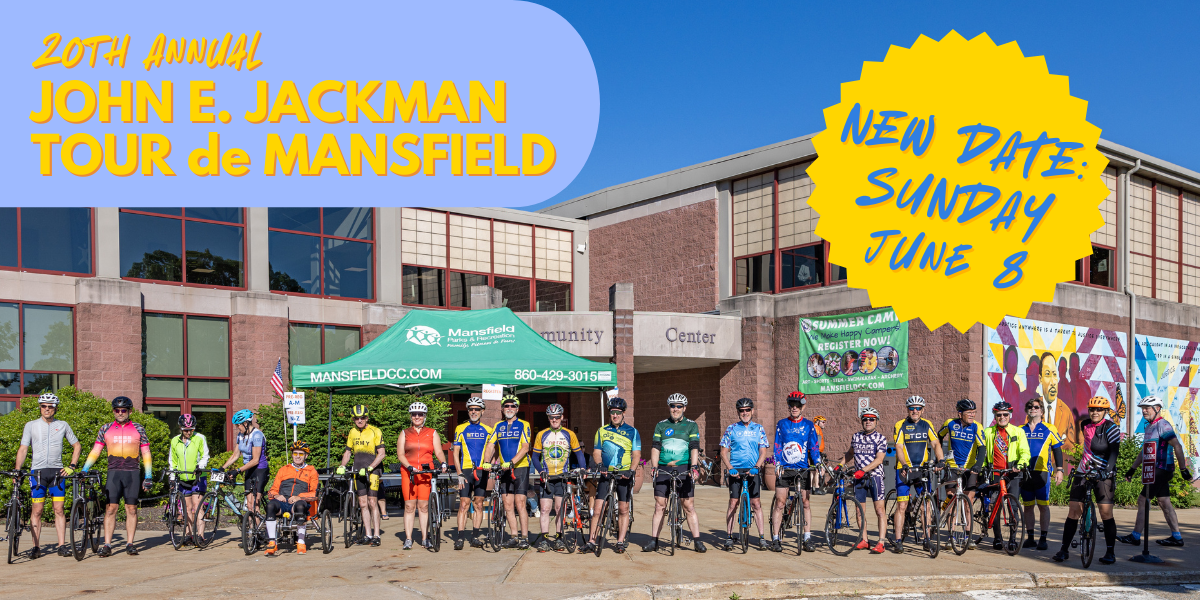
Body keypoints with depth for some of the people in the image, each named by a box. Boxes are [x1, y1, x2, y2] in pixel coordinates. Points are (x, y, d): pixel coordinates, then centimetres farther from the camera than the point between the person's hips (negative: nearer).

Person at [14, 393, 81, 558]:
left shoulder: (63, 425, 8)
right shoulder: (31, 425, 6)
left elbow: (77, 446, 15)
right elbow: (23, 448, 3)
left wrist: (72, 466, 5)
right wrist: (17, 469, -8)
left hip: (57, 471, 1)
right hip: (37, 471, -1)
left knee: (59, 509, -1)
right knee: (37, 510, -2)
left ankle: (62, 546, 2)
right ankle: (35, 547, 5)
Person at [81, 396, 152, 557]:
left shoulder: (138, 429, 8)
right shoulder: (106, 429, 9)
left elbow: (146, 454, 10)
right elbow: (95, 451, 11)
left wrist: (148, 477, 5)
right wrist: (84, 471, 0)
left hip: (132, 473, 0)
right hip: (113, 472, 0)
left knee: (131, 509, 1)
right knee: (111, 508, -6)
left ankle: (130, 544, 8)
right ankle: (107, 545, -4)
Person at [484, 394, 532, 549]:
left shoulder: (523, 425, -2)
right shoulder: (498, 426, 11)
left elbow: (525, 447, -12)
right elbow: (490, 446, 6)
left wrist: (511, 462, -23)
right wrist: (487, 462, -12)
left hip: (520, 468, -4)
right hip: (504, 469, 5)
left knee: (519, 503, -9)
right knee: (508, 505, 5)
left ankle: (524, 537, -3)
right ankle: (514, 537, 12)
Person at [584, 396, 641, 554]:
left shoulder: (632, 432, 4)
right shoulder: (601, 431, 9)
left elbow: (636, 455, 0)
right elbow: (596, 452, 9)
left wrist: (630, 470, -16)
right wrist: (599, 464, -12)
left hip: (624, 475, -1)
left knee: (623, 509, 1)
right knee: (597, 508, -5)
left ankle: (621, 542, 10)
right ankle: (591, 542, -1)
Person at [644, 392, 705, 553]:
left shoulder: (691, 425, 5)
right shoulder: (661, 425, 11)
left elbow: (694, 447, -5)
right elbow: (655, 447, 4)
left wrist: (694, 467, -19)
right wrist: (654, 467, -9)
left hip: (683, 469, -2)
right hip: (663, 469, 2)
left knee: (689, 506, -3)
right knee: (659, 506, 2)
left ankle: (697, 541, 3)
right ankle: (653, 541, 6)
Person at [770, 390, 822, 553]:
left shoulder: (809, 425, 7)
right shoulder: (782, 424, 6)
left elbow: (814, 446, 5)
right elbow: (777, 446, 4)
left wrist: (818, 464, -9)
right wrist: (777, 464, -8)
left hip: (803, 469, 1)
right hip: (784, 469, -1)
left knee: (805, 503, 2)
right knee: (780, 503, -2)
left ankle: (807, 538, 9)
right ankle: (775, 539, 4)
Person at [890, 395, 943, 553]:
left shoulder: (927, 425, 6)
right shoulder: (900, 425, -4)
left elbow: (935, 444, 0)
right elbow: (899, 447, -12)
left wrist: (940, 460, -18)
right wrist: (904, 465, -27)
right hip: (904, 469, -3)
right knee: (902, 505, -5)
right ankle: (898, 540, -2)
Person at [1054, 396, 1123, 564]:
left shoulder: (1111, 427, -8)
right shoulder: (1085, 425, 7)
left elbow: (1114, 451, -20)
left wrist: (1107, 470, -33)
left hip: (1103, 475, -4)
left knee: (1106, 513, -9)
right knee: (1073, 511, 0)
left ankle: (1110, 553, 3)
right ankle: (1064, 550, 6)